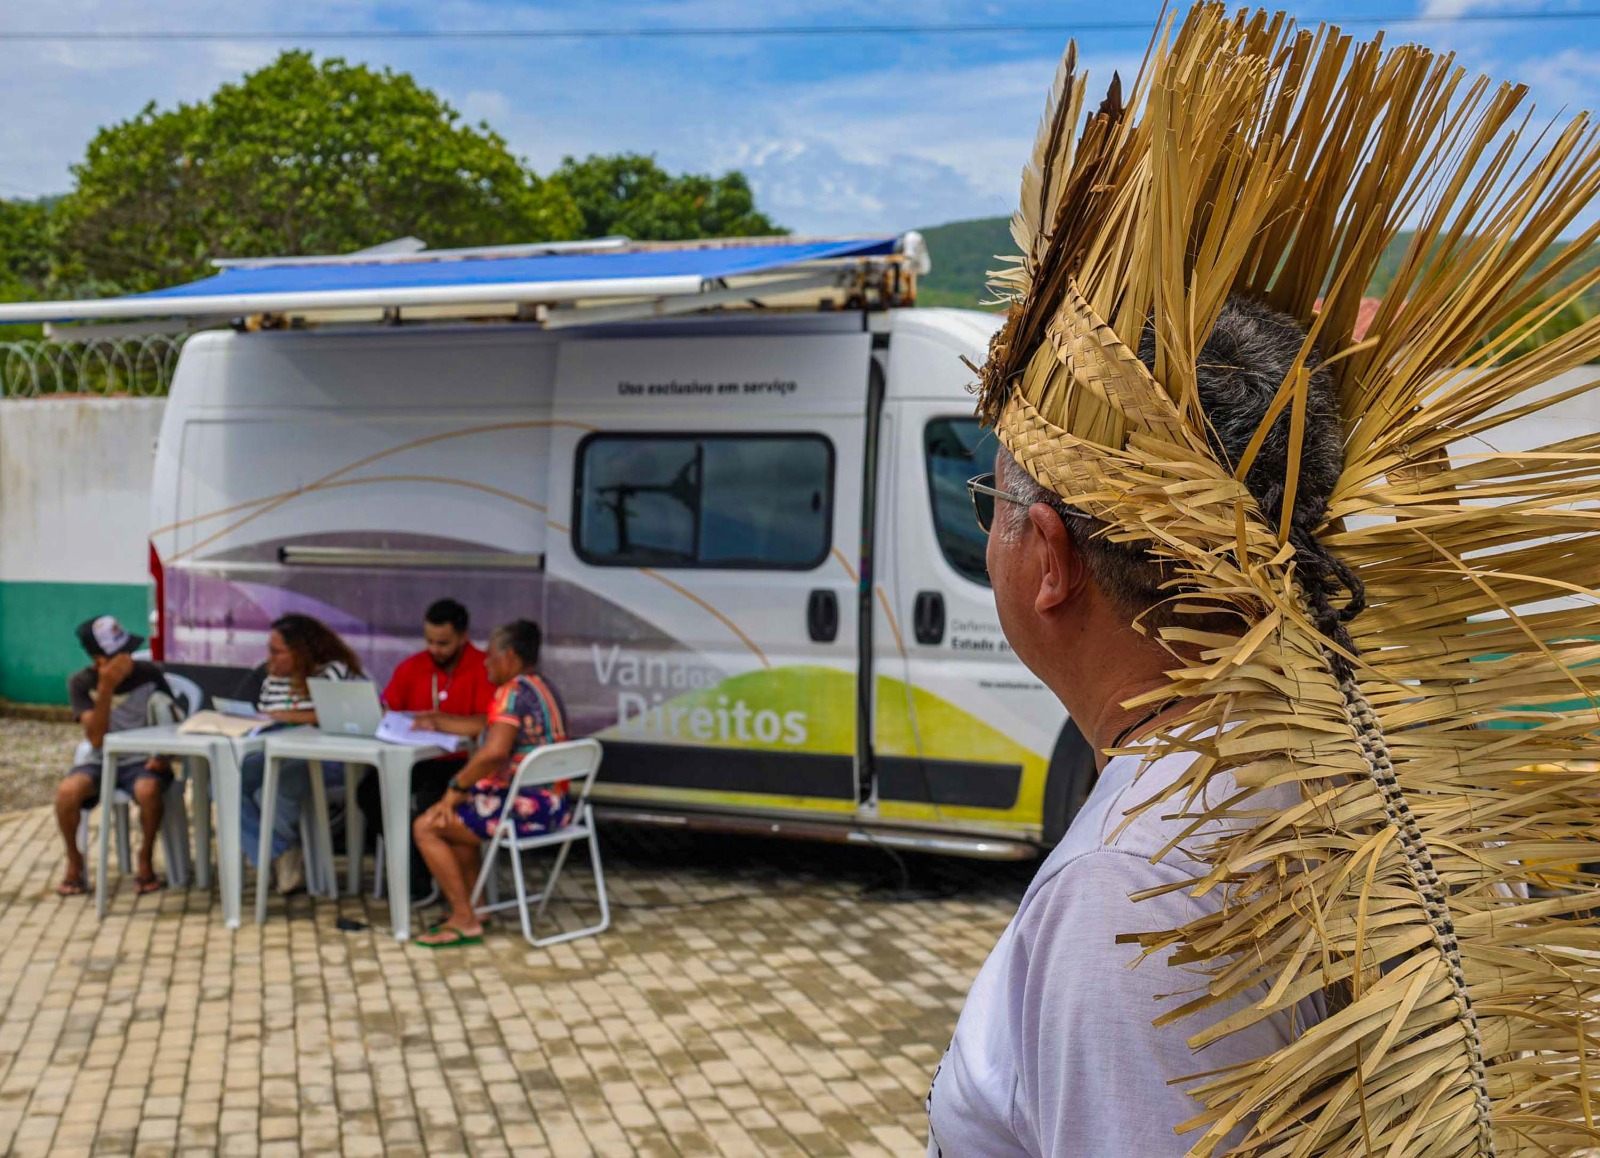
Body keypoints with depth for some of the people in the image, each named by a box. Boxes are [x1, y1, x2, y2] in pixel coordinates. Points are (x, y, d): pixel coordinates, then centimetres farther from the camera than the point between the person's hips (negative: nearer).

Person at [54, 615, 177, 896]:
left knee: (148, 790, -36)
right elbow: (97, 738, -17)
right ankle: (74, 863, -5)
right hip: (98, 761, 1)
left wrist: (164, 755, -14)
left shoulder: (148, 674, -6)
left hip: (140, 760, -1)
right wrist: (106, 687, -25)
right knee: (67, 791, -31)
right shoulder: (81, 683, -7)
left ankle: (145, 861, -9)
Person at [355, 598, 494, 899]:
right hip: (417, 760, 6)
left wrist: (440, 722, -31)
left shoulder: (483, 669, -10)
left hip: (463, 762, -6)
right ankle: (408, 861, -2)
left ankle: (421, 876, -8)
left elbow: (487, 724, -21)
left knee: (429, 797, -34)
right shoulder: (412, 667, 8)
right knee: (369, 790, -19)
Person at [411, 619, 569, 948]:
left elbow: (493, 752, -28)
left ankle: (465, 921, -2)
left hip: (525, 807, -10)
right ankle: (470, 905, 26)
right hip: (553, 806, 10)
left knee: (426, 827, -2)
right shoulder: (545, 690, 15)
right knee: (461, 813, 30)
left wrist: (457, 787, -15)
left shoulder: (513, 692, -16)